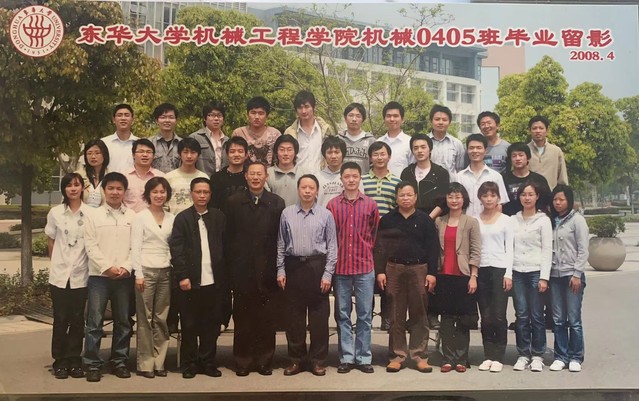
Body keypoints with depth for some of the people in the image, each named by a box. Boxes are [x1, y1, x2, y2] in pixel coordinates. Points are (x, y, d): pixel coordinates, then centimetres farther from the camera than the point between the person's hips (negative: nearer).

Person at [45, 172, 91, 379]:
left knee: (77, 319, 5)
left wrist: (83, 262, 2)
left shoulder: (90, 213, -3)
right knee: (60, 319, 4)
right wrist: (57, 262, 10)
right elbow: (50, 241, 11)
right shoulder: (55, 213, 2)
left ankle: (74, 360, 15)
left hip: (81, 275, 0)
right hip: (59, 273, 1)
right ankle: (60, 361, 13)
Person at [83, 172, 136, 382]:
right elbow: (91, 247, -3)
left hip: (124, 276, 2)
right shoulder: (93, 215, 3)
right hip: (99, 275, -1)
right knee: (94, 322, -2)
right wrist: (108, 267, -12)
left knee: (123, 321, 8)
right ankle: (92, 364, 6)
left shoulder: (133, 216, 6)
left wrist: (126, 267, -11)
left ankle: (119, 361, 19)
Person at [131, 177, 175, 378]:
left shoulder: (171, 218, 11)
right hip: (146, 271, -3)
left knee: (161, 319, 5)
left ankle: (159, 362, 12)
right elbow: (135, 247, -4)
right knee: (145, 319, 0)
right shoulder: (141, 217, 1)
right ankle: (145, 364, 7)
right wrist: (138, 274, -10)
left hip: (165, 272, 3)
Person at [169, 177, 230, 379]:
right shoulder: (182, 218, 1)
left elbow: (225, 247, 6)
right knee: (189, 325, 6)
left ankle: (208, 362, 19)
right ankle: (189, 364, 17)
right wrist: (182, 276, -11)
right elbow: (176, 249, -4)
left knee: (211, 324, 8)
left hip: (214, 281, 2)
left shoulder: (219, 217, 8)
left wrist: (224, 276, 0)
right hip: (190, 281, -2)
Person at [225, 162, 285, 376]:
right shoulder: (234, 202, 6)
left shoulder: (277, 203, 5)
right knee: (242, 318, 6)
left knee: (267, 318, 4)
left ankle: (265, 361, 15)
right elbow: (228, 236, 4)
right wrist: (230, 266, -1)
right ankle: (242, 361, 15)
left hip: (267, 269, 0)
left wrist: (279, 268, -3)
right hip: (242, 270, 0)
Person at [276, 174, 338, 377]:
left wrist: (327, 274, -6)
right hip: (293, 266, 2)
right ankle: (297, 358, 20)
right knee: (294, 315, 8)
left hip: (317, 266, -1)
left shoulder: (325, 214, -1)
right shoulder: (287, 213, 4)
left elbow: (332, 247, -1)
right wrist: (280, 270, 3)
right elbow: (281, 245, 8)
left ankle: (317, 360, 16)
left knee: (319, 315, 4)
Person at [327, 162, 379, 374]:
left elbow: (376, 234, 11)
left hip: (365, 267, 0)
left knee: (365, 314, 5)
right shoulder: (332, 205, 1)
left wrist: (366, 251, 10)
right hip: (340, 267, 0)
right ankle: (346, 357, 16)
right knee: (342, 314, 7)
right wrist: (334, 257, 5)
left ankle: (363, 357, 15)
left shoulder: (371, 205, 2)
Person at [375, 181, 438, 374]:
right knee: (396, 316, 5)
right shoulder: (387, 220, 6)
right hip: (393, 269, 1)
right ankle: (397, 356, 12)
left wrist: (432, 273, -5)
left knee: (419, 314, 4)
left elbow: (432, 248, 1)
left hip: (418, 269, 0)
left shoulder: (425, 220, 4)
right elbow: (381, 247, 4)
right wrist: (380, 271, -4)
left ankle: (419, 356, 11)